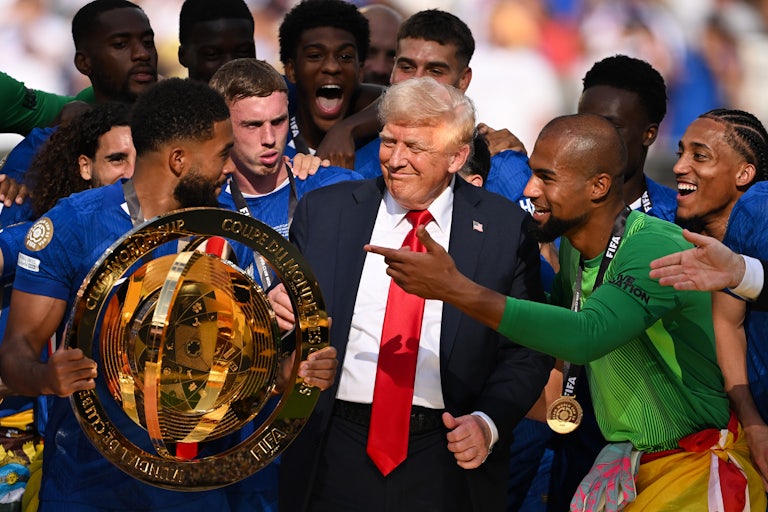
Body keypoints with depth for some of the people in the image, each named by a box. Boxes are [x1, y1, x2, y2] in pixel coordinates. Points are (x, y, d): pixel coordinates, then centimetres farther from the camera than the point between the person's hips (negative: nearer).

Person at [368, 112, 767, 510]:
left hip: (701, 464, -7)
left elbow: (586, 335, -36)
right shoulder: (572, 247, 4)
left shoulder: (657, 248, -22)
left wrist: (455, 289, -38)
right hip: (623, 462, 7)